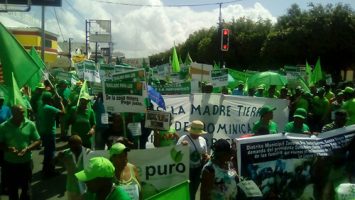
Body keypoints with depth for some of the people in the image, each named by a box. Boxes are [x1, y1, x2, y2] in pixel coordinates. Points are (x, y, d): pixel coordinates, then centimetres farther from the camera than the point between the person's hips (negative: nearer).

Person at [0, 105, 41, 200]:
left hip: (26, 162, 0)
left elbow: (38, 141, -2)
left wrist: (27, 149, -19)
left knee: (26, 188, 15)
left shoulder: (30, 125, -8)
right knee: (12, 189, 14)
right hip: (9, 163, 0)